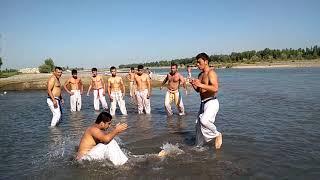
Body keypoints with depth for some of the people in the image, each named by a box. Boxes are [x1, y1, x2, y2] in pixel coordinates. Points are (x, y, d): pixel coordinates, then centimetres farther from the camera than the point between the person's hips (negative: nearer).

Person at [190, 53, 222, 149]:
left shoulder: (211, 73, -11)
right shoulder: (200, 75, 16)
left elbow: (215, 88, -25)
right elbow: (198, 90, 23)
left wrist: (201, 85, -28)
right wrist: (194, 85, 2)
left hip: (211, 102, -9)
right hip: (203, 103, 9)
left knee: (204, 121, -31)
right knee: (198, 126, 13)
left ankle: (217, 135, -5)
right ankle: (198, 146, 29)